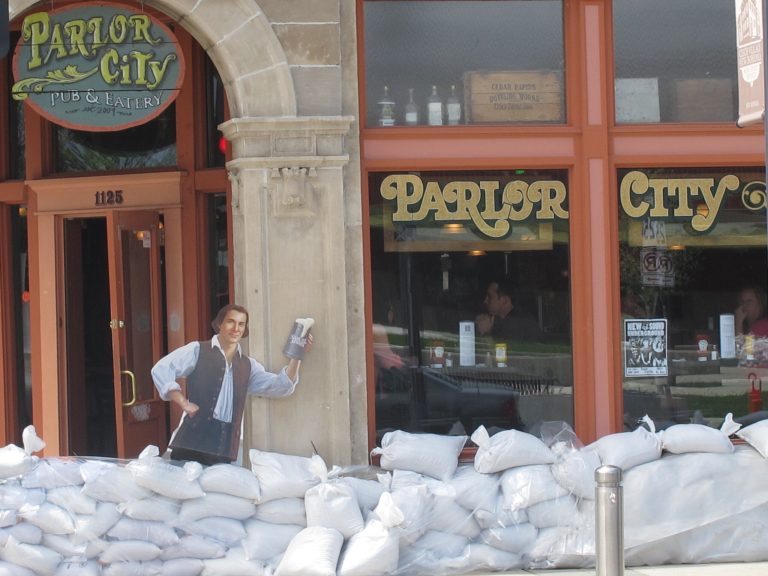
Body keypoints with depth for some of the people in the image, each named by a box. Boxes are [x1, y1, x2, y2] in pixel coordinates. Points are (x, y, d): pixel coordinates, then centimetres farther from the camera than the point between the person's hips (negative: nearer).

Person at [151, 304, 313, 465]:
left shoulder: (247, 365, 17)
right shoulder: (198, 350, 4)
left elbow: (281, 386, 9)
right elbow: (161, 370, -2)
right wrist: (184, 403, -9)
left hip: (225, 445, 4)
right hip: (194, 439, -4)